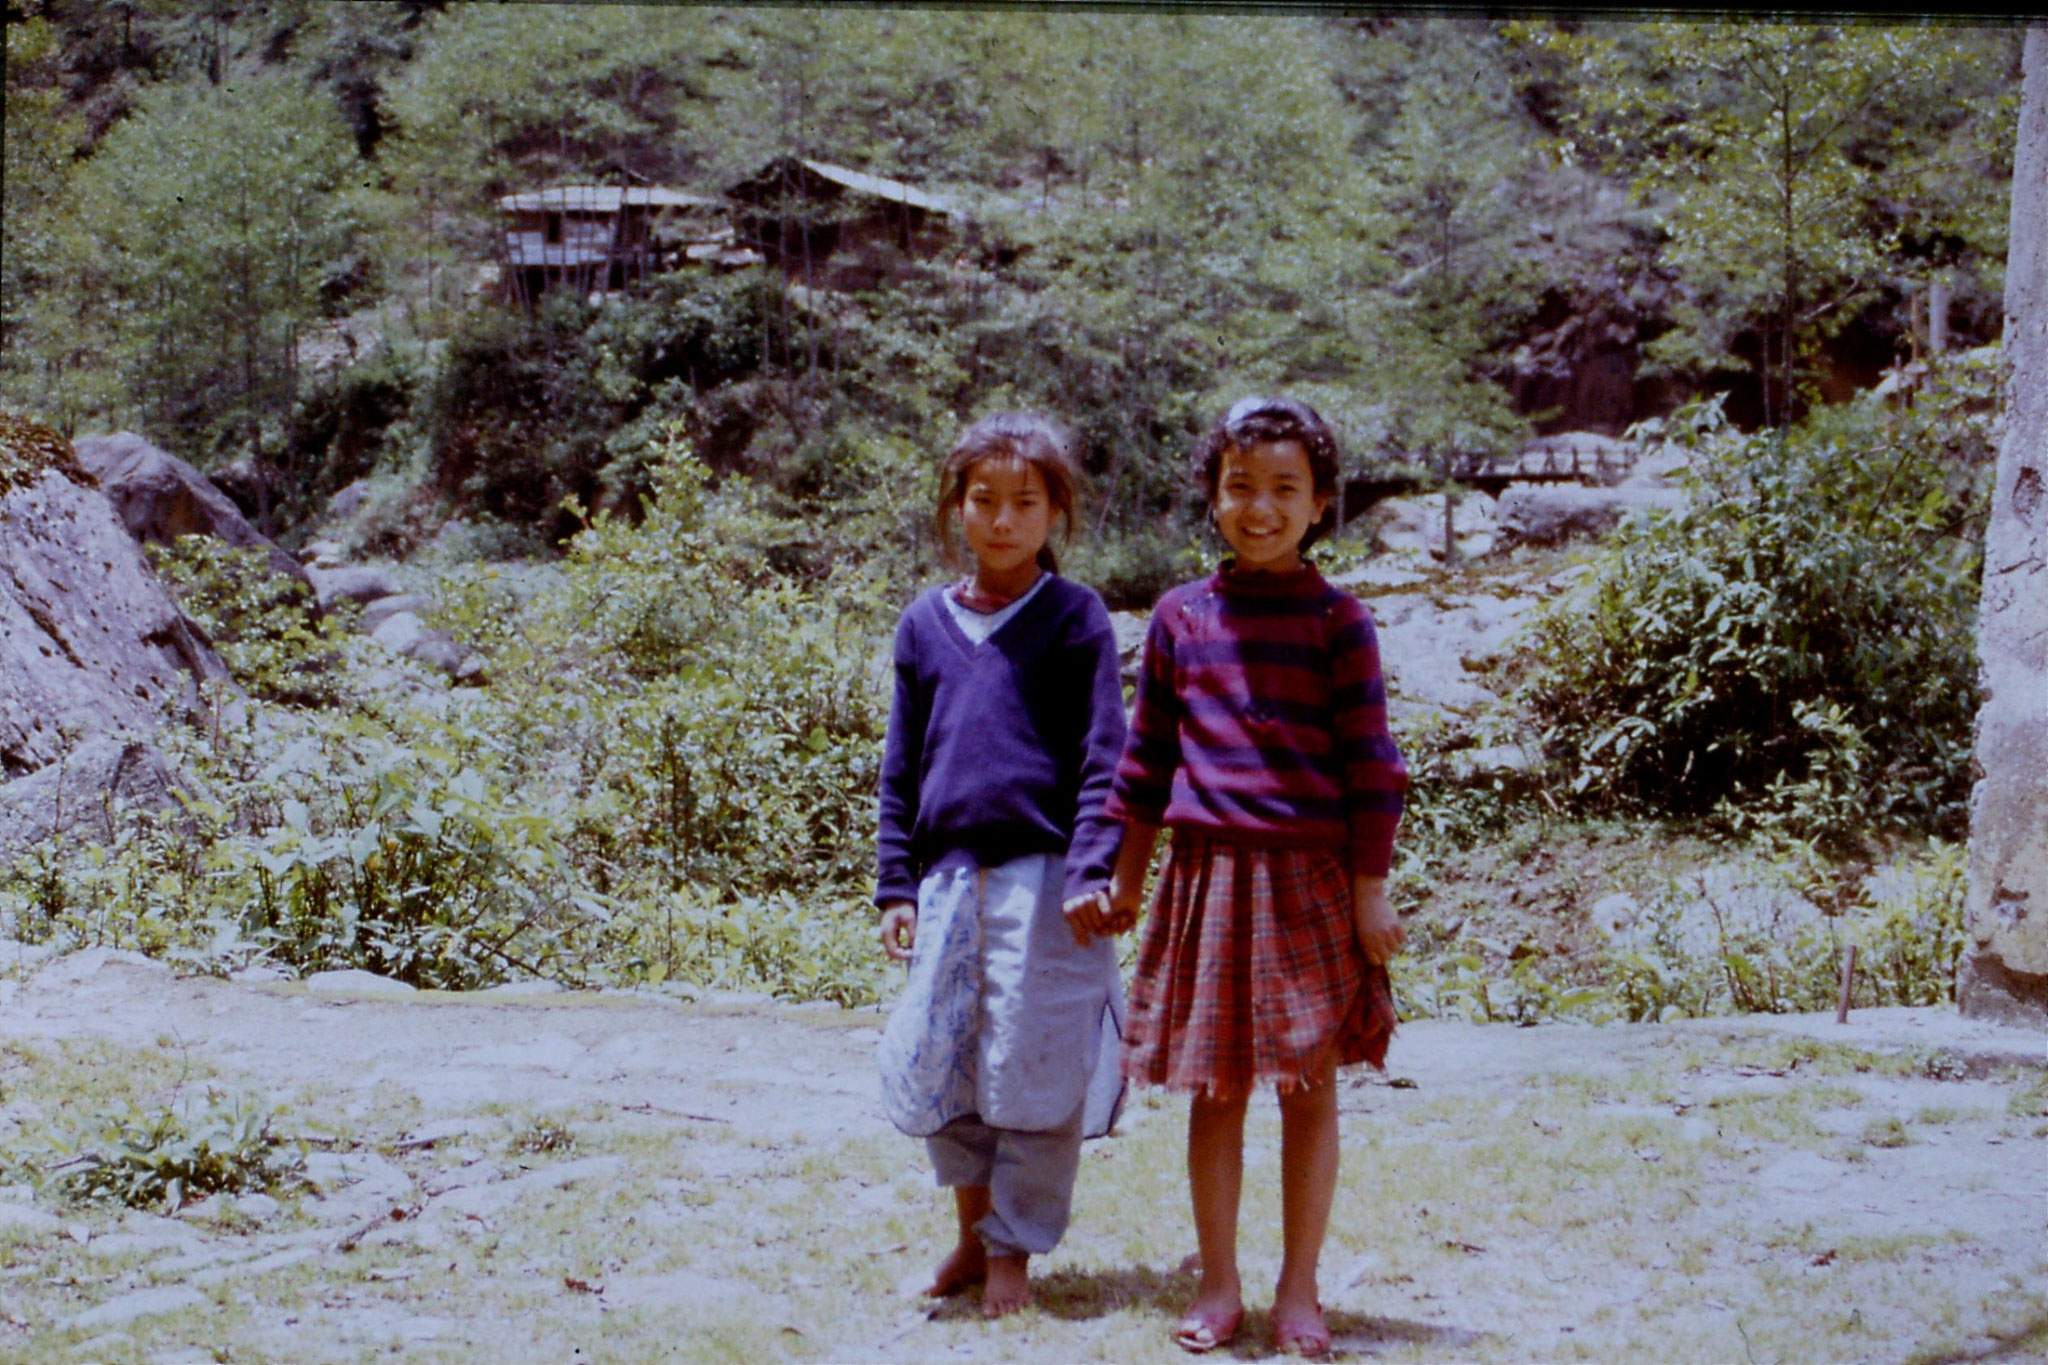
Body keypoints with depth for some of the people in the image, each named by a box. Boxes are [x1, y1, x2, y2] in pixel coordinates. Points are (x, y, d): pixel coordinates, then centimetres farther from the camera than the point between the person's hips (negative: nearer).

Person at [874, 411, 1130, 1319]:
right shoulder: (925, 624, 10)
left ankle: (1012, 1252, 17)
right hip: (949, 877, 4)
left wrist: (1091, 870, -13)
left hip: (1043, 877, -4)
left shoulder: (1074, 618, -1)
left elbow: (1103, 756, -4)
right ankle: (973, 1233, 26)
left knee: (1032, 1072, 2)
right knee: (928, 1071, 7)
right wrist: (897, 884, 10)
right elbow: (901, 765, 14)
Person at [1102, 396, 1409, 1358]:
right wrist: (1124, 880, 15)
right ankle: (1218, 1287, 18)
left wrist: (1370, 891, -5)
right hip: (1209, 874, 2)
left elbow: (1371, 767, -2)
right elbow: (1147, 759, 13)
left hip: (1311, 879, -2)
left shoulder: (1337, 622, -2)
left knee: (1308, 1088, 5)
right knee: (1215, 1089, 7)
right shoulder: (1181, 618, 6)